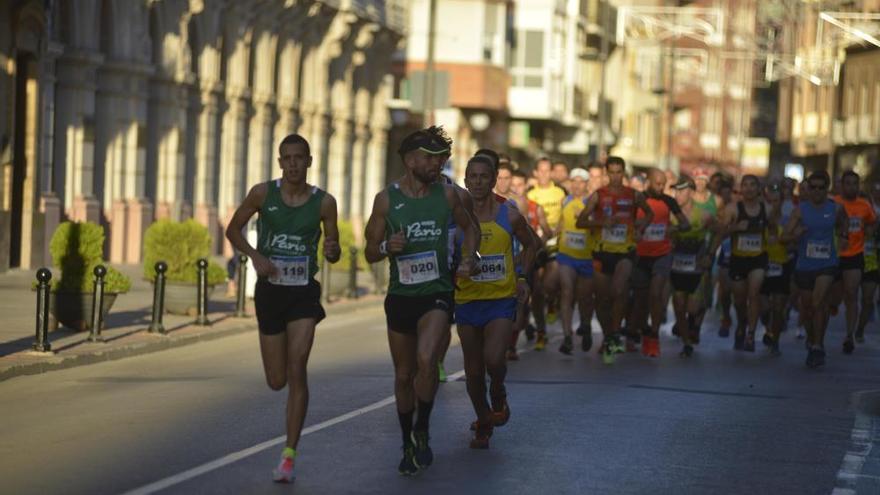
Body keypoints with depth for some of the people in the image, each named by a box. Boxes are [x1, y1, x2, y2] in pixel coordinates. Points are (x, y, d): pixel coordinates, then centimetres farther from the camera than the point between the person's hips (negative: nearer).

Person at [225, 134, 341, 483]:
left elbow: (334, 251, 7)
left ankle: (289, 457, -13)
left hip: (304, 293, -1)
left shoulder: (324, 202, -3)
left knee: (297, 370, -15)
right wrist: (255, 255, -11)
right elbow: (233, 229, 7)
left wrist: (332, 251, -18)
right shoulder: (263, 193, -3)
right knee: (276, 381, 5)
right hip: (270, 290, 1)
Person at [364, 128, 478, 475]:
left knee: (426, 361, -25)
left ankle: (422, 431, -6)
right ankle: (408, 445, 28)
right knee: (404, 375, 10)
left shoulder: (447, 194, 0)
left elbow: (468, 228, 18)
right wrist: (387, 247, -18)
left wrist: (468, 258, 1)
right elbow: (370, 253, 3)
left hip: (437, 293, -1)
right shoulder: (386, 199, -3)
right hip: (400, 296, 1)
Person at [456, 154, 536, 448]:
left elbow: (529, 244, 15)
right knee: (473, 371, 7)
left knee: (493, 358, -21)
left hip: (502, 299, -1)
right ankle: (483, 422, 29)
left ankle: (498, 397, 11)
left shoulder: (509, 215, -3)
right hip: (467, 300, 2)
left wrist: (524, 277, 5)